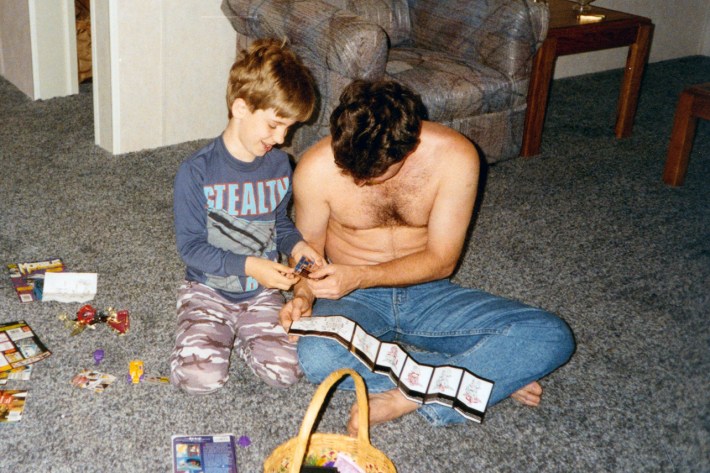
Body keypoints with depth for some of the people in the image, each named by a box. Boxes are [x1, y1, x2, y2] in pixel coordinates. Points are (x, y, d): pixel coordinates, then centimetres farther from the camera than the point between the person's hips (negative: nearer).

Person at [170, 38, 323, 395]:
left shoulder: (279, 166, -1)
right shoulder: (196, 172, -17)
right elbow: (190, 246, -15)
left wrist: (295, 244, -7)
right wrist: (248, 265, -25)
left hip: (261, 293, 3)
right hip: (207, 290, -3)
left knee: (285, 371, -16)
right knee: (201, 377, -22)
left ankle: (238, 332, 13)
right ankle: (212, 333, 11)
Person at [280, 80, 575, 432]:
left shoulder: (454, 157, -18)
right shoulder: (317, 168, -15)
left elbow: (442, 261, -12)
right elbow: (309, 246, 1)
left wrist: (359, 276, -24)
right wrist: (303, 294, -19)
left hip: (426, 295, 0)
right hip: (354, 299, 0)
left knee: (552, 338, -21)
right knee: (316, 356, -37)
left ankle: (406, 399, -22)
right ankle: (493, 376, -19)